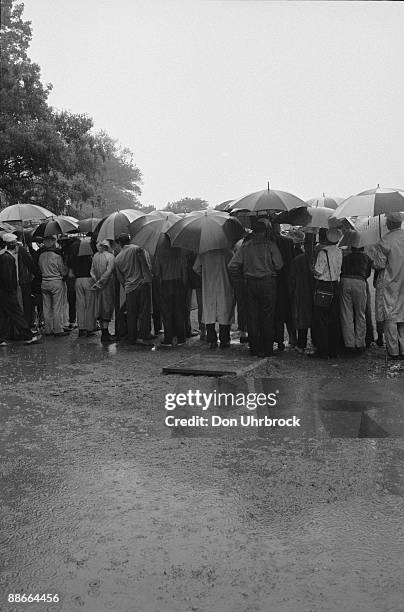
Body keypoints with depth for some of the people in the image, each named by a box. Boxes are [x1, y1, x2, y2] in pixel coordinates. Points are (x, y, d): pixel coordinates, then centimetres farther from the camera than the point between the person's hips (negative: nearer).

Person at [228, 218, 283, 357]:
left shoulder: (245, 245, 3)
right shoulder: (270, 245, -5)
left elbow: (232, 266, 1)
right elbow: (279, 265, -7)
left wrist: (240, 276, 15)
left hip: (251, 284, 3)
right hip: (268, 283, -2)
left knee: (252, 317, 8)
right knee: (267, 317, 4)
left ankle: (255, 349, 12)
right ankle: (267, 349, 7)